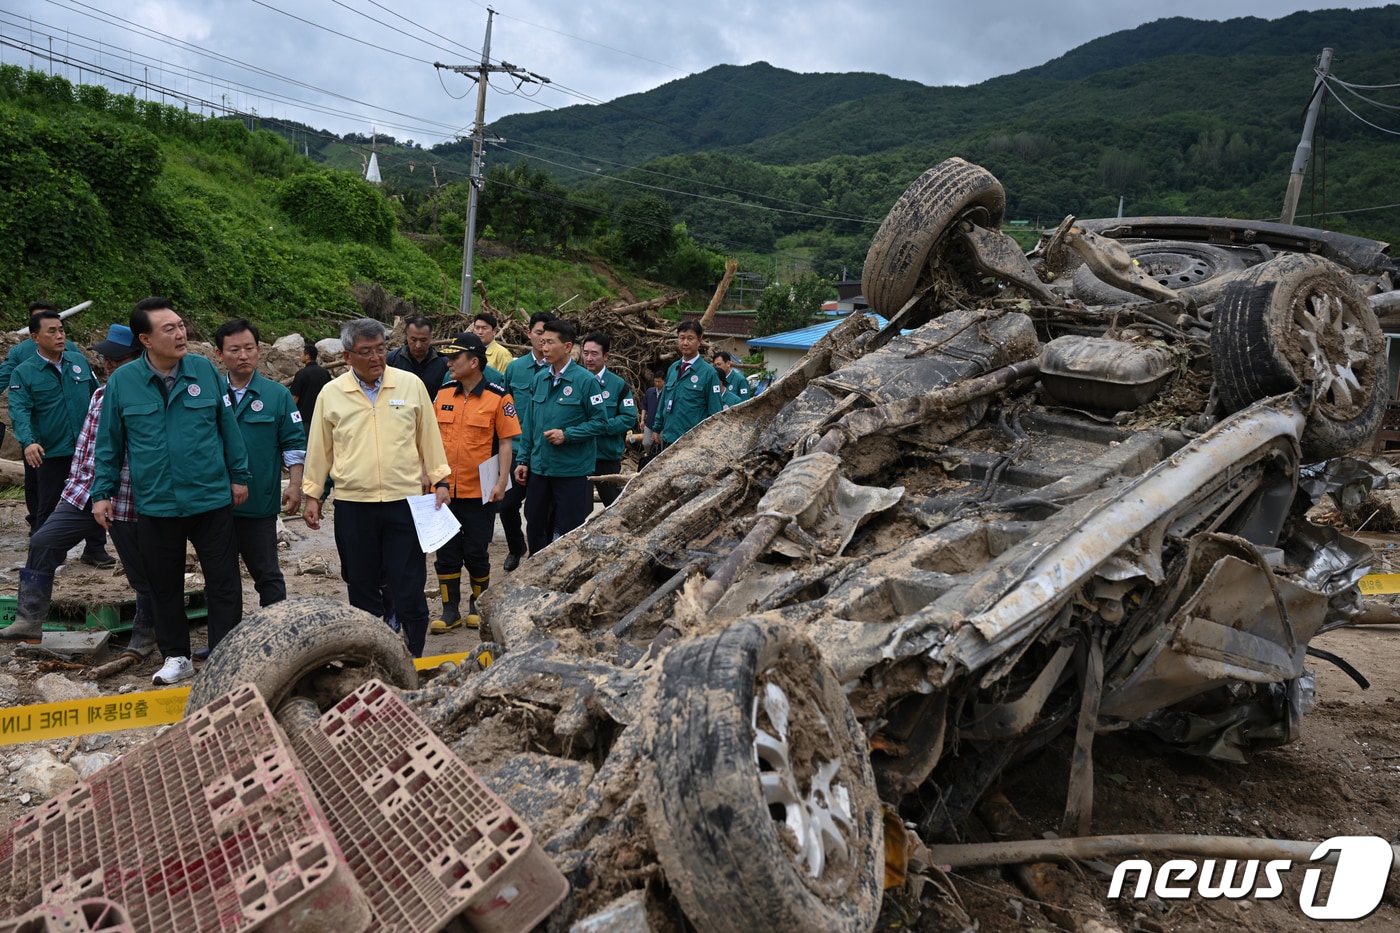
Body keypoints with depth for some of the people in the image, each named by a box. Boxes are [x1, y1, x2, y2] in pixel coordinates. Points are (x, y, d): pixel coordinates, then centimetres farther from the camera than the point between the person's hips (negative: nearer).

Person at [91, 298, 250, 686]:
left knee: (224, 583, 4)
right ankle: (176, 657, 31)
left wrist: (239, 476, 5)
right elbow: (109, 444, 5)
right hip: (155, 506, 1)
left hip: (211, 500, -1)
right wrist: (102, 493, 6)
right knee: (164, 586, 14)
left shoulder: (205, 370, -4)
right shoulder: (122, 381, -3)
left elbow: (228, 428, 3)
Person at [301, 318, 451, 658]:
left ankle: (413, 661, 12)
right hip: (352, 505, 1)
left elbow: (429, 438, 7)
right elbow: (319, 448, 9)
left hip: (405, 501, -1)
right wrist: (311, 495, 8)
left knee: (409, 586, 1)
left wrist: (440, 481, 4)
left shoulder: (411, 385, 1)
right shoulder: (331, 393, 3)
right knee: (362, 586, 11)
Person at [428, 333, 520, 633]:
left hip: (480, 492, -4)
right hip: (444, 489, 4)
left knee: (476, 552, 7)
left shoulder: (498, 397, -7)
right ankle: (450, 610, 20)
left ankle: (478, 606, 25)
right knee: (446, 552, 9)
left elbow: (505, 442, -7)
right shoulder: (442, 395, 6)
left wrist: (502, 481, -13)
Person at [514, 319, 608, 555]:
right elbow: (528, 423, 11)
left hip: (571, 469, -5)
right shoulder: (539, 378, 6)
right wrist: (523, 460, 7)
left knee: (568, 531, 3)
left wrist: (567, 435, -18)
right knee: (535, 527, 15)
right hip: (538, 467, 6)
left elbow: (600, 422, -9)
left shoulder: (585, 380, -10)